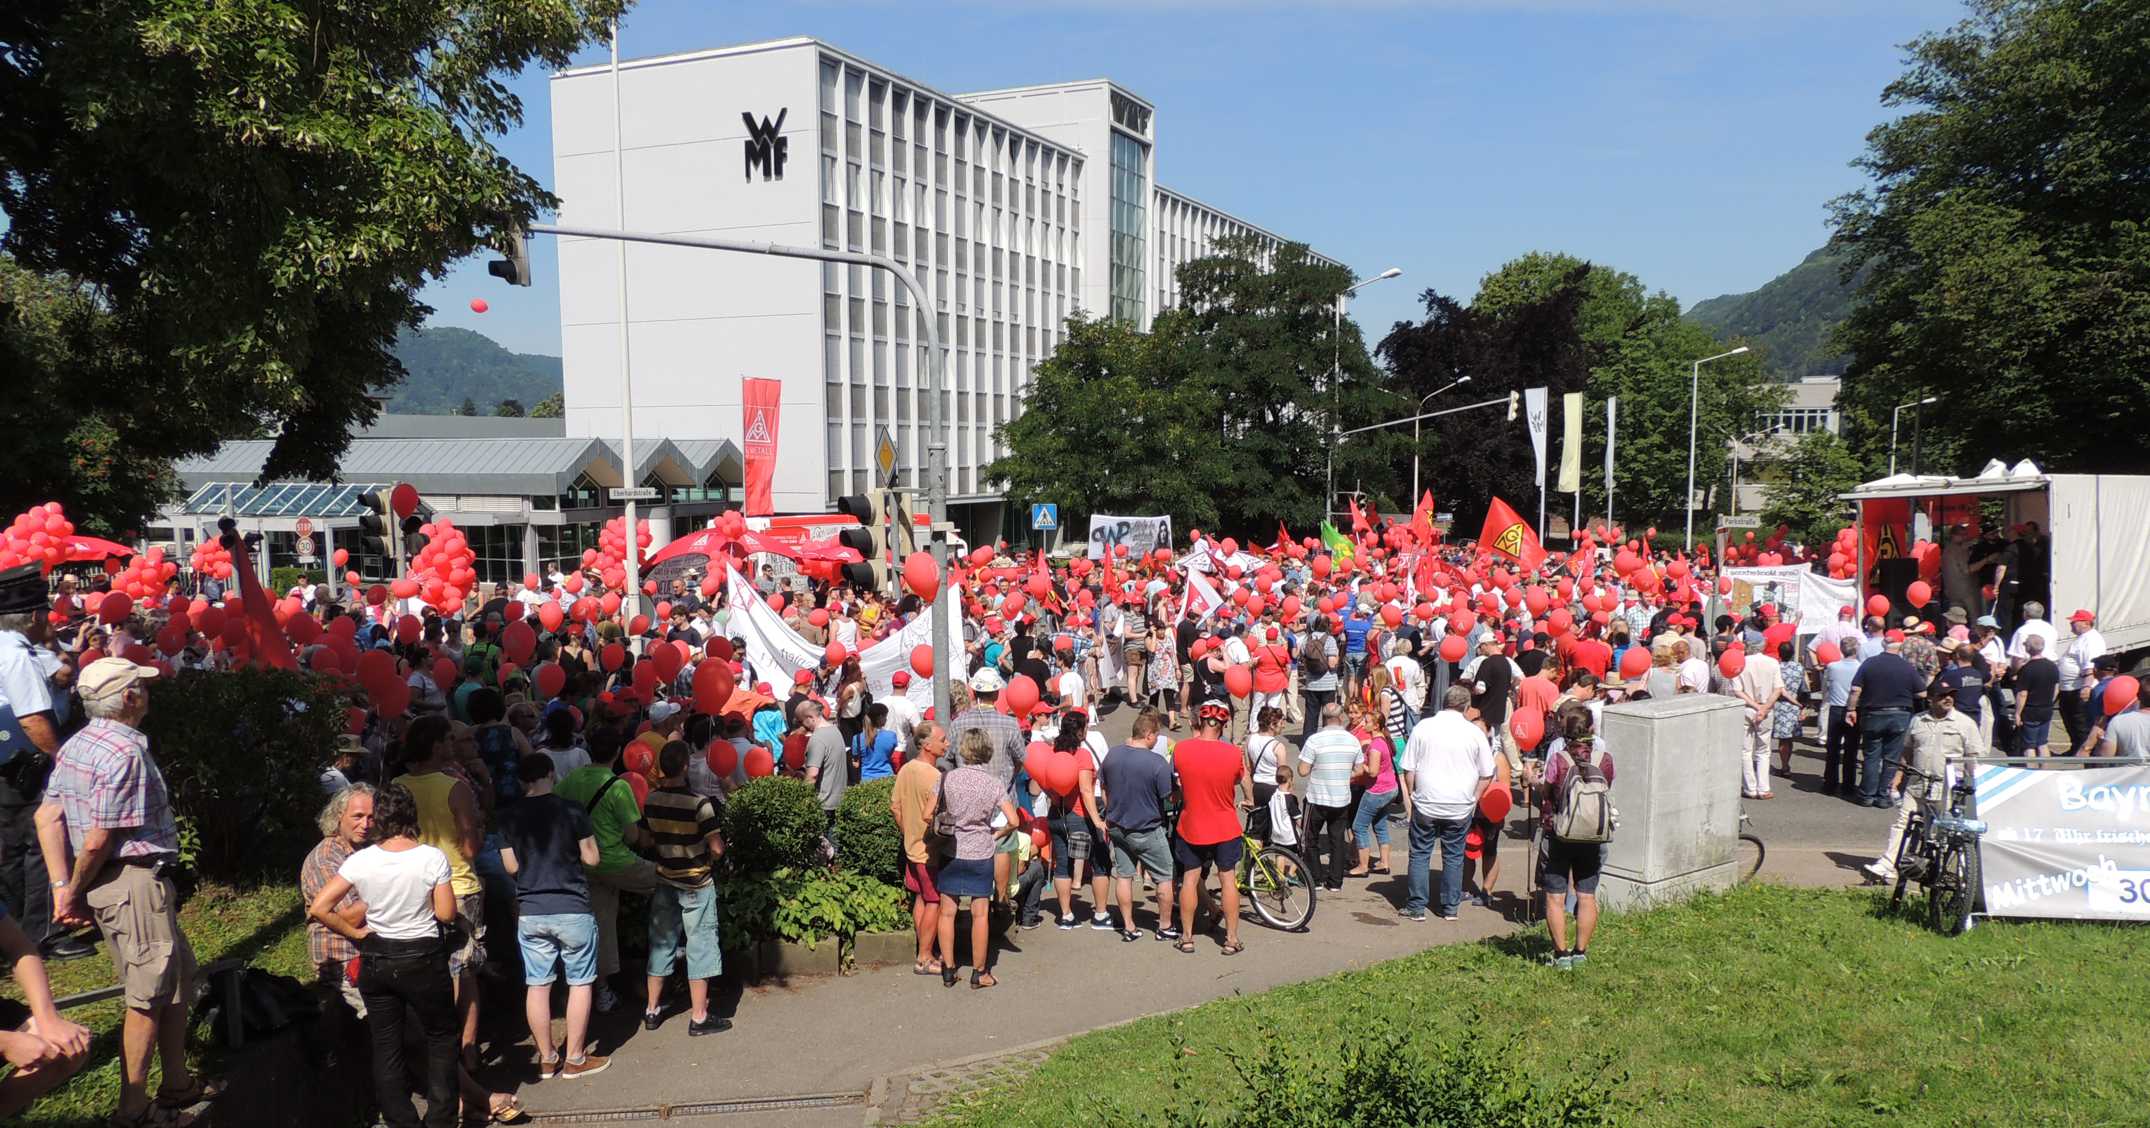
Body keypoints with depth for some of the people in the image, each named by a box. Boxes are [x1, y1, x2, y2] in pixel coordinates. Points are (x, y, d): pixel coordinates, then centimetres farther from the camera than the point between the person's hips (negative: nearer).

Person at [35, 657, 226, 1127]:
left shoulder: (76, 744, 10)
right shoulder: (126, 753, -20)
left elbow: (47, 817, 6)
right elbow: (98, 841, -20)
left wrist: (63, 887, 2)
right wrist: (75, 892, -5)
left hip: (107, 882, 10)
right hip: (134, 880, -10)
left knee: (178, 978, 20)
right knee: (148, 998, 1)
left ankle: (177, 1083, 31)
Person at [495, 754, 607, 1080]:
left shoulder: (509, 817, 0)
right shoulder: (572, 810, -8)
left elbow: (510, 866, 5)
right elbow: (591, 858, -4)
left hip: (530, 912, 3)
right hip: (573, 909, -3)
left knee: (536, 985, 10)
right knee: (580, 983, 8)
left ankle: (547, 1060, 18)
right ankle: (575, 1059, 12)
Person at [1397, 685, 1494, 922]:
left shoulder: (1423, 727, -3)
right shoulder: (1475, 732, -2)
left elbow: (1409, 770, -1)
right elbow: (1487, 775, 3)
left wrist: (1410, 796, 10)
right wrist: (1473, 799, 13)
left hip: (1425, 805, 0)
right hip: (1460, 807, 1)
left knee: (1420, 854, 9)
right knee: (1454, 856, 12)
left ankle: (1416, 907, 10)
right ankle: (1450, 908, 16)